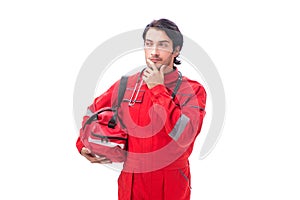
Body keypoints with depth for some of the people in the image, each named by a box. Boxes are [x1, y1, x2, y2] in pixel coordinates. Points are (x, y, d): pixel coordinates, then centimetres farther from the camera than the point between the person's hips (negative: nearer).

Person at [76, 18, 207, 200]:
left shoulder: (193, 90, -7)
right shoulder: (125, 86, 3)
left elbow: (184, 137, -22)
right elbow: (91, 114, 18)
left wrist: (158, 89, -18)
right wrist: (82, 145, 1)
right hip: (130, 183, 3)